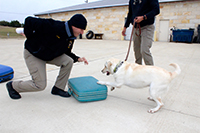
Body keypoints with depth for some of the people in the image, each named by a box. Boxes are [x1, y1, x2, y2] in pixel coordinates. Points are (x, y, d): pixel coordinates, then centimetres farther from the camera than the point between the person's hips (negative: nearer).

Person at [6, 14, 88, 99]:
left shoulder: (70, 38, -5)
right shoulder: (53, 26, -30)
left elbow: (66, 52, 9)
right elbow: (29, 20, -25)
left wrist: (77, 59, -7)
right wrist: (31, 40, -13)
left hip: (50, 55, 7)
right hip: (32, 55, -7)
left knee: (68, 61, -13)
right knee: (40, 85, -5)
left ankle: (58, 88, 2)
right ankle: (13, 86, 21)